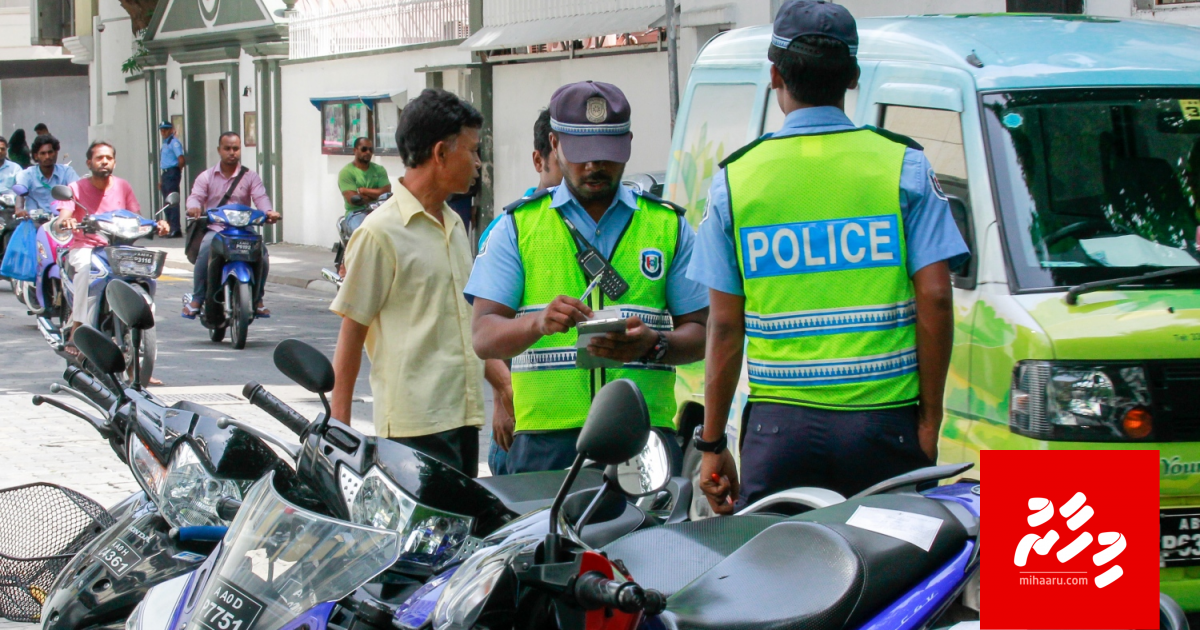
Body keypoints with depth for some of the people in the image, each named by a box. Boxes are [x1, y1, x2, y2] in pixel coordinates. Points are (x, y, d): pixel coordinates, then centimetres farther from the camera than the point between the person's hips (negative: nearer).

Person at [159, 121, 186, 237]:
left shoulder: (174, 142, -10)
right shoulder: (165, 144, 19)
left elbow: (181, 159, -19)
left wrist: (178, 170, -4)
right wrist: (161, 180, 21)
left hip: (172, 174, -10)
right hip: (165, 175, 10)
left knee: (173, 202, -12)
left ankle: (176, 229, -14)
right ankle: (170, 228, 15)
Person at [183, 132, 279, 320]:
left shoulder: (250, 177, 10)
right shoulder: (207, 177, 12)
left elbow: (260, 197, -4)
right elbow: (196, 196, -2)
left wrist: (268, 212, -27)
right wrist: (194, 207, -27)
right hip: (214, 228, 0)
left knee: (261, 252, -27)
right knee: (205, 250, -32)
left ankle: (257, 299, -8)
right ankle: (196, 299, -20)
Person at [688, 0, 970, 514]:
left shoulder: (735, 178, 4)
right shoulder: (904, 166, 2)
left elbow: (725, 324, 3)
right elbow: (935, 299, -3)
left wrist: (712, 443, 9)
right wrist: (929, 418, 5)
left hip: (779, 427, 1)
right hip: (883, 425, 0)